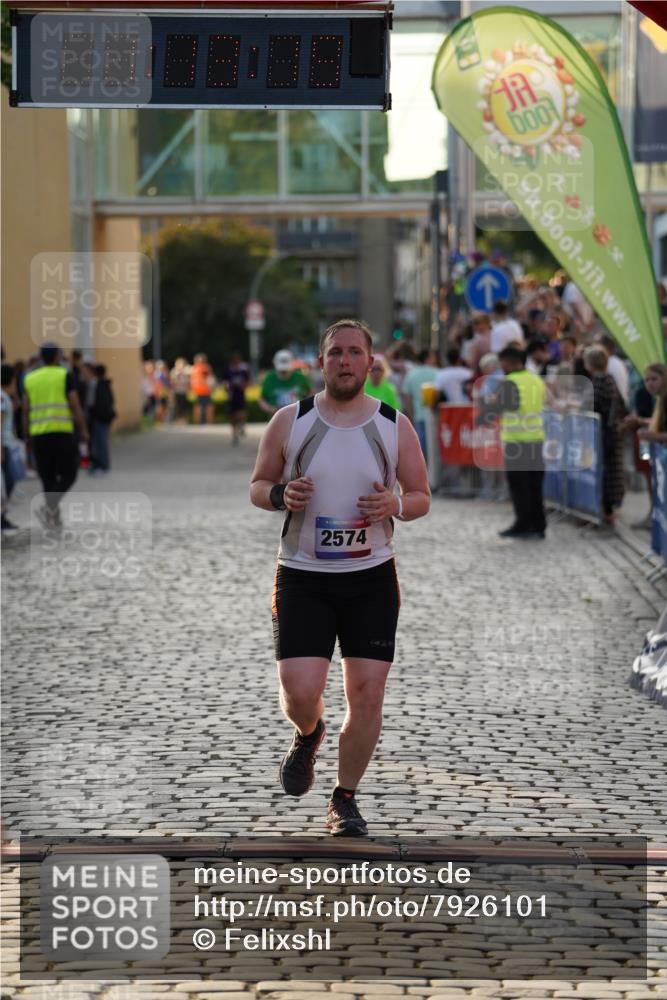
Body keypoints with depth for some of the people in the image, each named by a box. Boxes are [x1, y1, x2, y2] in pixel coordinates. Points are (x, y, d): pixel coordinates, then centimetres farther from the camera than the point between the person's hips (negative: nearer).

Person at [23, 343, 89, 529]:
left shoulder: (30, 378, 10)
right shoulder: (64, 376, -1)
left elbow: (26, 411, 9)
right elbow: (75, 406, -5)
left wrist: (27, 435, 15)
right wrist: (83, 430, 2)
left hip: (38, 434, 4)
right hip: (62, 432, -4)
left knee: (48, 477, 11)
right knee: (68, 474, 4)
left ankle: (53, 517, 12)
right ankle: (50, 507, -17)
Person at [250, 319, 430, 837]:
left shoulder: (395, 427, 0)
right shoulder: (290, 421, -1)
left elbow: (422, 497, 8)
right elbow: (257, 485, 8)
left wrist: (396, 505, -15)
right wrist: (281, 495, -15)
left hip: (372, 578, 1)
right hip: (303, 576, -1)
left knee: (367, 693, -3)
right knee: (300, 691, -11)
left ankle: (346, 799, 16)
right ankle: (309, 734, 28)